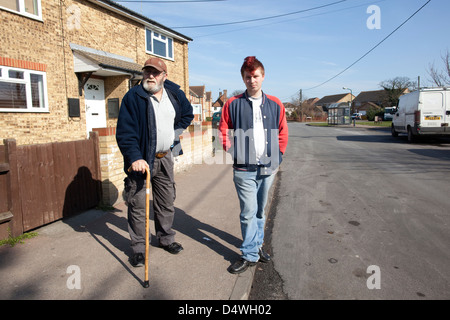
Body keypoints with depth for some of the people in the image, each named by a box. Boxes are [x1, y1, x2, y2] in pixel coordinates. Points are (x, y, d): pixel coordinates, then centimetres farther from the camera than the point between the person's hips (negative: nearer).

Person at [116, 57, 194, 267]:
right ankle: (138, 248, 18)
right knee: (138, 205, 1)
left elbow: (187, 114, 22)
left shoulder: (175, 93, 3)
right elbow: (125, 132, -17)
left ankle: (166, 238, 34)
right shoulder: (133, 97, -12)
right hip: (140, 158, -4)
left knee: (167, 202, 15)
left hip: (165, 157, 5)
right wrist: (134, 157, -27)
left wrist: (175, 132, 9)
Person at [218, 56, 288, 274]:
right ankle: (250, 254, 12)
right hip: (244, 170, -3)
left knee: (260, 211, 17)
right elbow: (224, 133, 3)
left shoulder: (275, 105, 7)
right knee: (248, 212, -2)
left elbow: (282, 134, 11)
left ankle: (257, 244, 35)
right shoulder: (233, 104, 0)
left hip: (268, 168, 3)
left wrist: (277, 158, 3)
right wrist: (236, 154, -6)